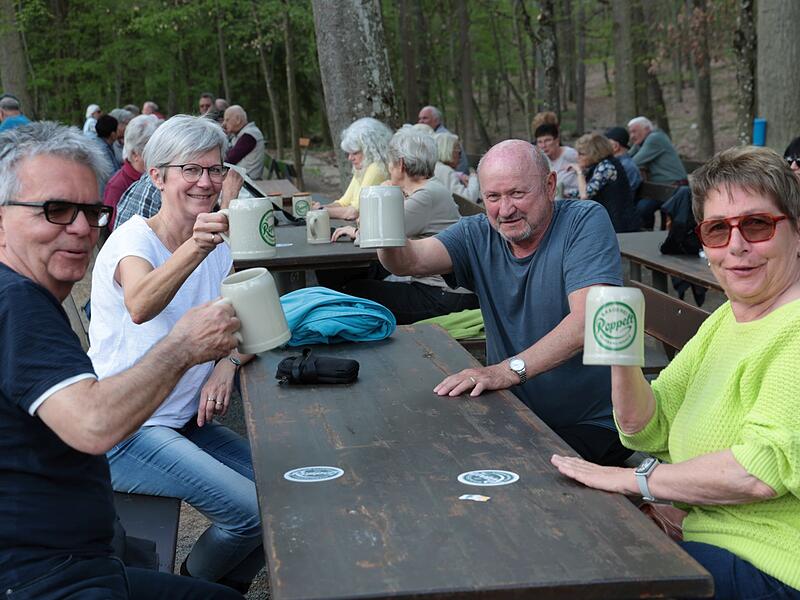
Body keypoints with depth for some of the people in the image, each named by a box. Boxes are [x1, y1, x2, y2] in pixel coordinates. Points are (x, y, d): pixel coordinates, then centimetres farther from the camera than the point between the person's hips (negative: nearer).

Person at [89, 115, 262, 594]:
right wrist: (195, 249, -56)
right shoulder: (134, 239, -16)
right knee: (252, 511, -19)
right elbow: (140, 307, -39)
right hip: (124, 430, -7)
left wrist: (229, 362, -15)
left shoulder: (218, 247, 5)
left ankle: (227, 588, 19)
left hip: (186, 420, 7)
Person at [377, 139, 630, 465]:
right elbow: (411, 261, -13)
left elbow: (586, 322, -24)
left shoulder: (585, 221, -10)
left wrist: (508, 370, -33)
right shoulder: (478, 235, 5)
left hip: (592, 425, -4)